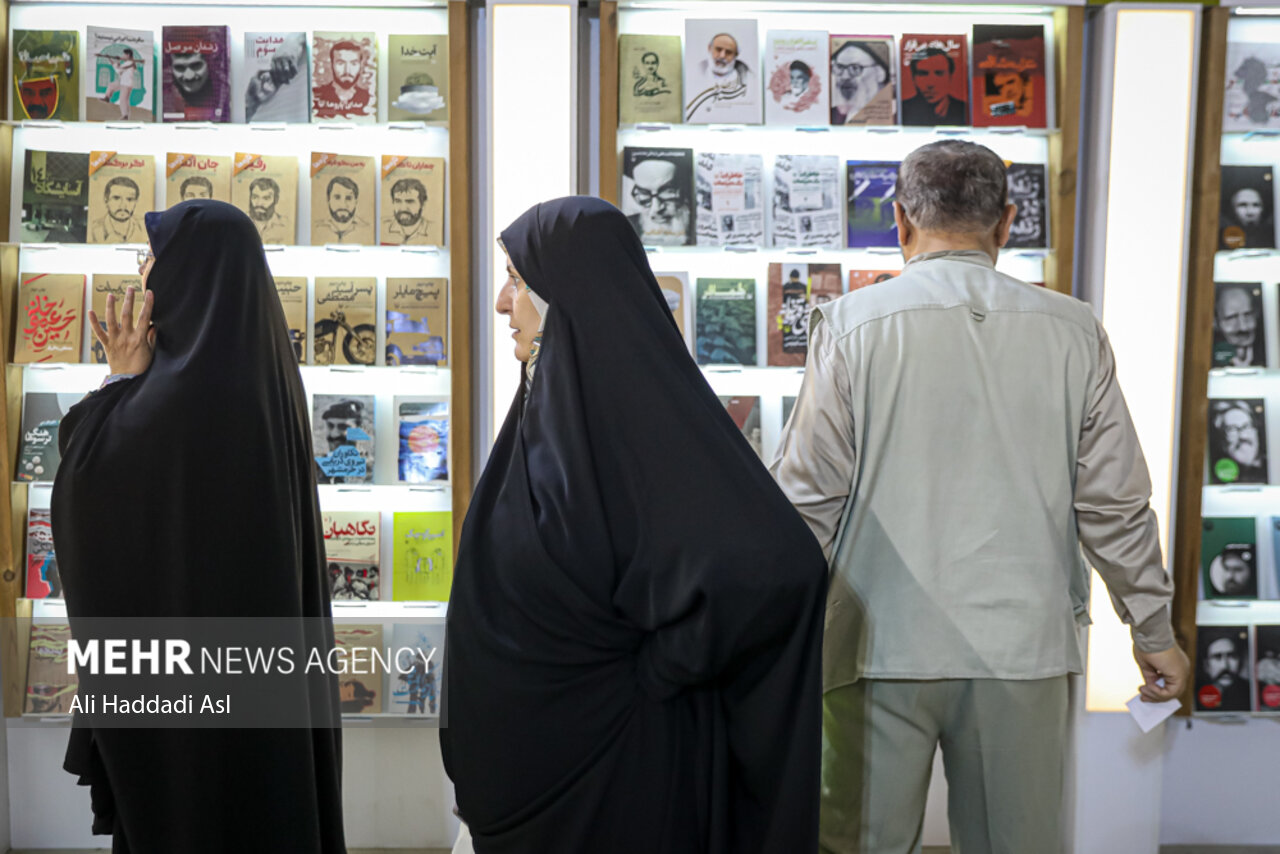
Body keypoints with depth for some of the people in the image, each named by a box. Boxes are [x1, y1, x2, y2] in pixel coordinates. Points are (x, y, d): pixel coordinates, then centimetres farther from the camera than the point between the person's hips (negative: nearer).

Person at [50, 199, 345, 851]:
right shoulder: (261, 367, 6)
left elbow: (84, 483, -16)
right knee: (261, 785, 18)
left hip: (186, 636, -8)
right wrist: (134, 382, 9)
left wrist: (122, 380, -8)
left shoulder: (188, 383, -22)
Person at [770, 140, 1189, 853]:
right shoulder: (1073, 332, 0)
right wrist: (1155, 633, 16)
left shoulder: (852, 324, -7)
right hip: (1023, 645, 3)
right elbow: (1115, 504, 3)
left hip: (881, 643, -2)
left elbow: (810, 498, -7)